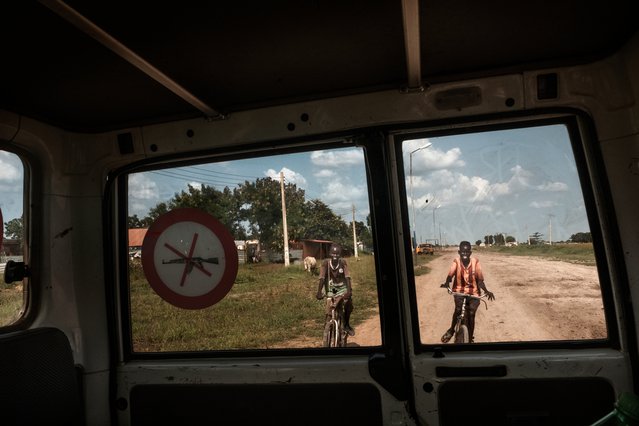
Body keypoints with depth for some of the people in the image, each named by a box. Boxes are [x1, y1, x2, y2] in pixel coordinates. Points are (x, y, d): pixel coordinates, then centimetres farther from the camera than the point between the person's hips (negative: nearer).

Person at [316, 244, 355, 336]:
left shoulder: (343, 262, -17)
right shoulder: (325, 262, -18)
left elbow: (347, 277, -22)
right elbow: (322, 278, -23)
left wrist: (349, 291, -36)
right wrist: (319, 292, -34)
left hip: (342, 287, 0)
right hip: (331, 288, 0)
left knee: (349, 303, -23)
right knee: (329, 311, -11)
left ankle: (346, 324, 1)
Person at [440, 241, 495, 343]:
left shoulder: (475, 262, -9)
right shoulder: (456, 262, -10)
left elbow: (480, 280, -10)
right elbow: (450, 275, -24)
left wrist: (486, 291, -27)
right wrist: (447, 283, -45)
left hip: (473, 292, 1)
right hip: (459, 291, 0)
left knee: (471, 313, -10)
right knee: (458, 309, -24)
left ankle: (470, 339, 10)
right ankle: (451, 330, 0)